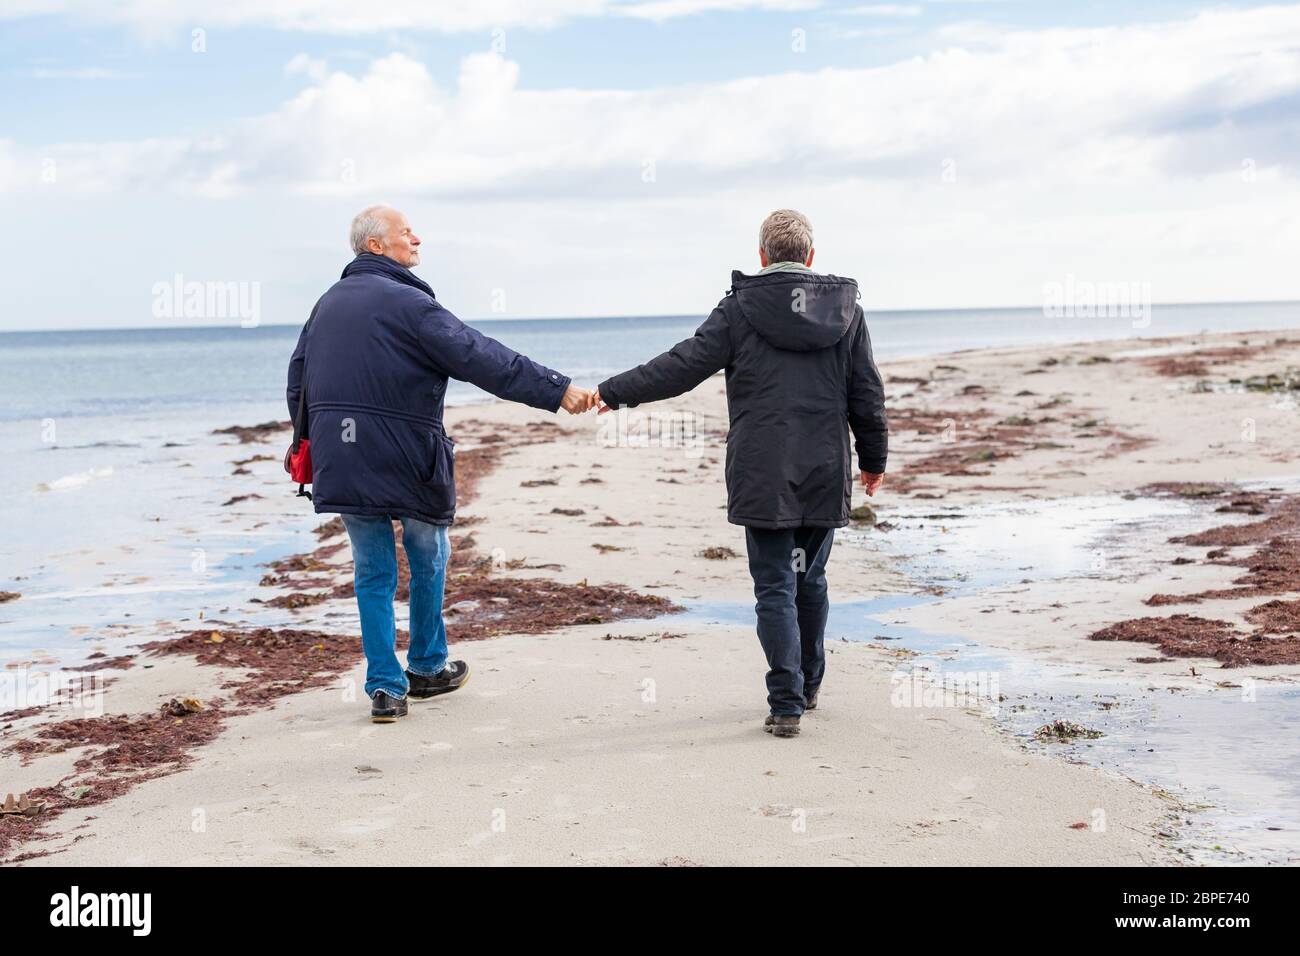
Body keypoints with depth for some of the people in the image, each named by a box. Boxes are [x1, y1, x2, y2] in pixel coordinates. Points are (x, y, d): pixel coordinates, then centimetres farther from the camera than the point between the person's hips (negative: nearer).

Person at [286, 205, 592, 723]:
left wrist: (314, 439, 27)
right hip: (405, 462, -6)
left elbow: (298, 379, 18)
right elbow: (482, 359, -20)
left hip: (342, 461, 6)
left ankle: (384, 687, 8)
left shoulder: (328, 303, 12)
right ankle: (427, 669, 30)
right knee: (428, 562, 16)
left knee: (373, 573, 12)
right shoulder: (407, 302, -13)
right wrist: (557, 389, -21)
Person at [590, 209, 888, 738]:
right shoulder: (846, 309, 6)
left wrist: (614, 391, 0)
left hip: (764, 477, -4)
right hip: (825, 476, 4)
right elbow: (867, 395, 9)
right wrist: (874, 459, 21)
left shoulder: (740, 308, -5)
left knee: (775, 586, -1)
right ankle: (808, 686, 31)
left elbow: (683, 365, -9)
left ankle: (786, 704, -5)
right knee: (811, 580, 18)